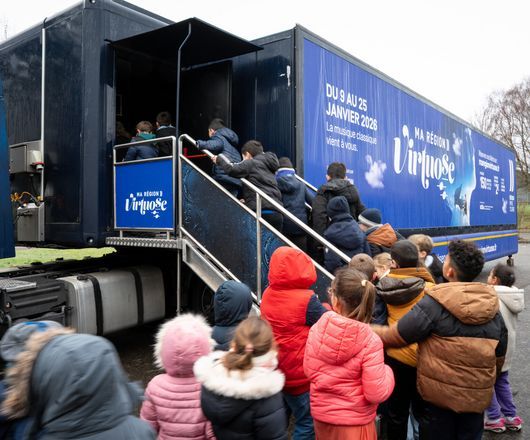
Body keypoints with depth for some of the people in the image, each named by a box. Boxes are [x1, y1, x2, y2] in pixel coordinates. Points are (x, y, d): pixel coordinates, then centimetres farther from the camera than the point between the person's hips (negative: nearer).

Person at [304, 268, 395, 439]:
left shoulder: (317, 329, -13)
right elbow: (377, 394, -20)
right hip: (354, 422, -3)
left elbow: (309, 370, 1)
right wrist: (386, 371, -3)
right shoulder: (370, 341, -23)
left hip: (321, 414, 3)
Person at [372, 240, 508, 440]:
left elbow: (396, 336, -14)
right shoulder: (493, 307, -1)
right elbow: (499, 356, 11)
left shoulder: (434, 303, -19)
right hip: (478, 395, 4)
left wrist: (368, 330, 3)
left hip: (440, 392, -4)